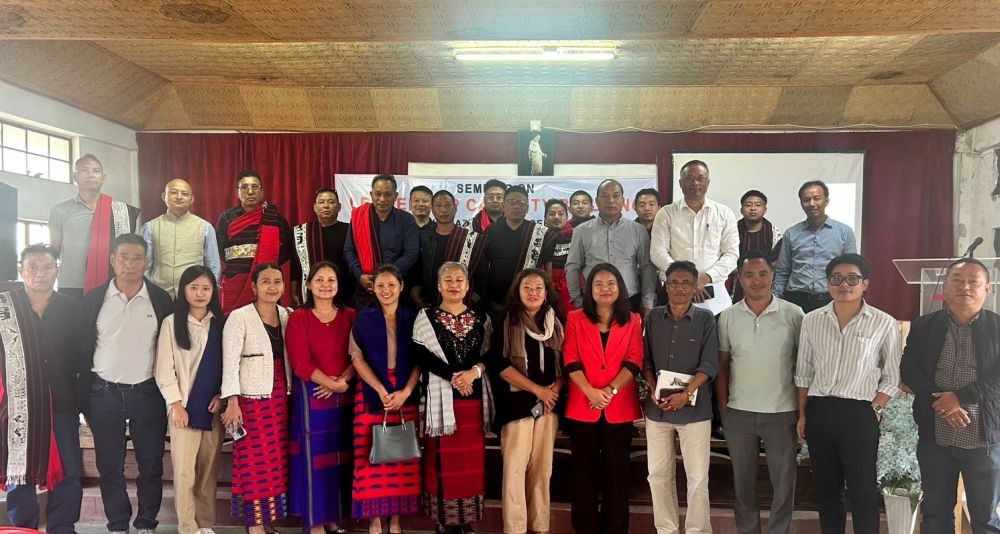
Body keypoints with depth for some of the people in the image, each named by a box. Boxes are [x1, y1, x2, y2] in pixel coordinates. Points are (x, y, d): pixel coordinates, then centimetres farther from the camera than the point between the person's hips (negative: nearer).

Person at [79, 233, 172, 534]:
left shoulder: (161, 300, -1)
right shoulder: (93, 300, 1)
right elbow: (84, 350, 3)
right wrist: (84, 398, 0)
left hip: (147, 393, -1)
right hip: (104, 394, 1)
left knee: (151, 465, 6)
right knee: (110, 466, 9)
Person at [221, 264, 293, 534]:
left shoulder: (287, 316, 10)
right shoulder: (239, 317, -5)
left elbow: (291, 358, 12)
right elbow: (230, 362, -9)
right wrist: (232, 402, -16)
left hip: (281, 397, 5)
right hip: (253, 398, -5)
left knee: (278, 462, 7)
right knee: (255, 463, -2)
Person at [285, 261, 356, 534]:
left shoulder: (350, 316, 8)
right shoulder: (298, 317, -2)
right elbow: (301, 363, -10)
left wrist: (342, 380, -14)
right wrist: (332, 384, -15)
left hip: (345, 395, 3)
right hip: (311, 395, -3)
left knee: (341, 456, 8)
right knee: (314, 456, 0)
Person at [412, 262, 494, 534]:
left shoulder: (481, 319, 10)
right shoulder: (426, 317, 3)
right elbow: (422, 356, -7)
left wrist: (474, 371, -14)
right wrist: (453, 376, -17)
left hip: (474, 396, 3)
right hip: (441, 396, -3)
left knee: (472, 460, 6)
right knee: (443, 460, 0)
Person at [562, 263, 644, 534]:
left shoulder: (633, 320, 7)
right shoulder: (575, 318, 4)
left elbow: (634, 361, -2)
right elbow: (570, 361, -3)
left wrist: (611, 390, -15)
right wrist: (591, 392, -16)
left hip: (620, 406, 1)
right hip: (582, 405, 0)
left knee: (616, 471, 6)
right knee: (584, 470, 6)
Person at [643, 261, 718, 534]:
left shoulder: (705, 319, 0)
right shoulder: (653, 318, 8)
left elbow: (710, 364, -6)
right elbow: (646, 359, 9)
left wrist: (686, 394, -16)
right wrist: (654, 389, -7)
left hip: (694, 408, -3)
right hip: (657, 407, 3)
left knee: (698, 477, 0)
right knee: (658, 474, 8)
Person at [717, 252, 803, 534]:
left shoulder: (793, 314, -4)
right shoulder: (727, 317, 1)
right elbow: (722, 365, 6)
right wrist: (722, 406, 1)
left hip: (782, 412, -2)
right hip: (739, 413, 2)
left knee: (784, 481, 8)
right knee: (743, 480, 14)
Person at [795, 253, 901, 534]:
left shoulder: (884, 324, -4)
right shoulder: (812, 320, 5)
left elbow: (892, 378, 1)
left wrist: (873, 411, -7)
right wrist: (802, 415, 8)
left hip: (859, 415, -3)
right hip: (818, 412, 4)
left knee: (862, 491, 4)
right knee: (826, 487, 14)